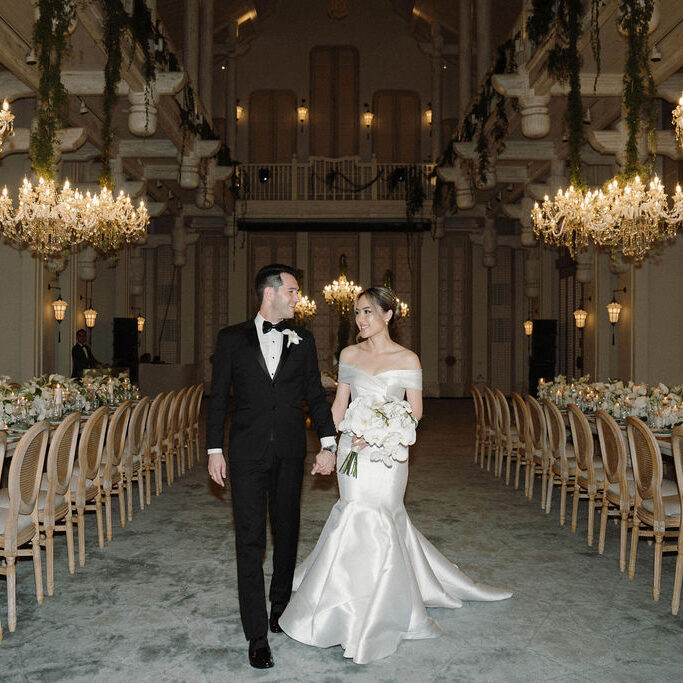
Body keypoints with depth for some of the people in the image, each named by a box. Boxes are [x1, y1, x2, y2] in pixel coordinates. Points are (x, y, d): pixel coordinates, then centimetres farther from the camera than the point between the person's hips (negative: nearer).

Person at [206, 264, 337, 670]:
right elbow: (218, 397, 3)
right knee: (250, 542, -2)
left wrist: (328, 443, -6)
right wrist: (214, 450, -2)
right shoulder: (232, 339, 1)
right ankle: (258, 635, 5)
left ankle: (280, 607, 35)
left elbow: (316, 395, 5)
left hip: (290, 454, 3)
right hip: (248, 453, -2)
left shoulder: (303, 340, 6)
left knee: (286, 534, 14)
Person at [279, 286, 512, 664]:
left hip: (387, 452, -3)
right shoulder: (349, 354, 6)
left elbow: (415, 411, -5)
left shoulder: (407, 359, -4)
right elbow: (339, 403, 10)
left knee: (369, 520, -2)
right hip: (351, 448, 3)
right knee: (374, 517, 7)